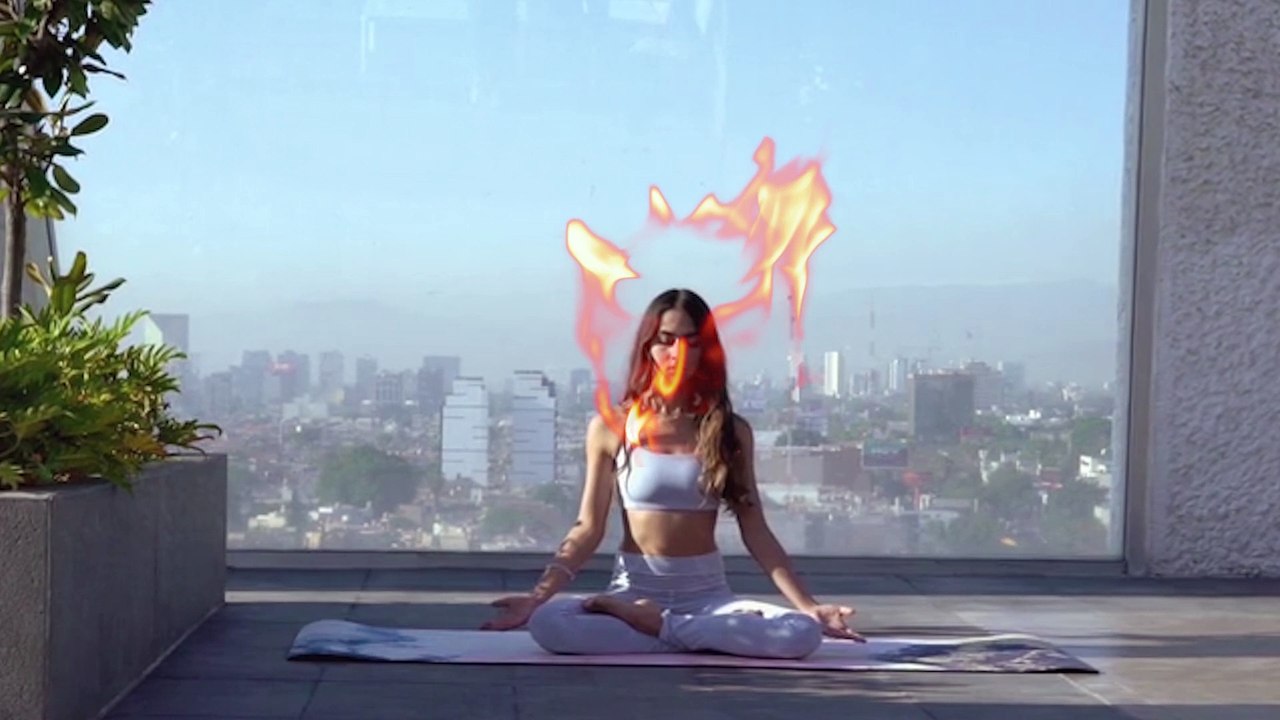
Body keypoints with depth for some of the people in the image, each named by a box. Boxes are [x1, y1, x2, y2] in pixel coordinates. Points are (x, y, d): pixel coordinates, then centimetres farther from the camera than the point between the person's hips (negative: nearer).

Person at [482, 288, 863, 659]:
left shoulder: (730, 431, 5)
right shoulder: (610, 428, 3)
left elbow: (756, 532, 3)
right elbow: (588, 529, 1)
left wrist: (808, 605, -7)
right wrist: (536, 595, -13)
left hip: (708, 593, 1)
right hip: (633, 589, -1)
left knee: (804, 633, -29)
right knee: (547, 623, -34)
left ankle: (653, 623, -16)